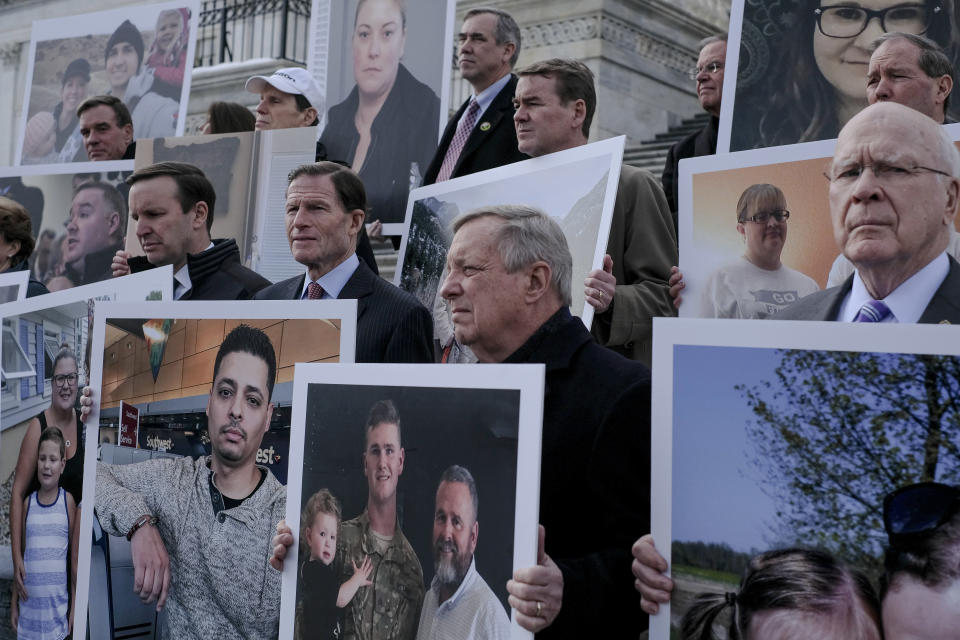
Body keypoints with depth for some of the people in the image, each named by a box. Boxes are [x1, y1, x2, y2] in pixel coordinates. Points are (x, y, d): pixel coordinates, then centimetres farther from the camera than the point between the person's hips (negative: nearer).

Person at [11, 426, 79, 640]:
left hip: (58, 604, -2)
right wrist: (13, 602, 9)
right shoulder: (28, 503, 4)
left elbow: (74, 558, 0)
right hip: (29, 603, 2)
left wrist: (74, 605, -1)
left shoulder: (68, 502, -3)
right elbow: (19, 556, 10)